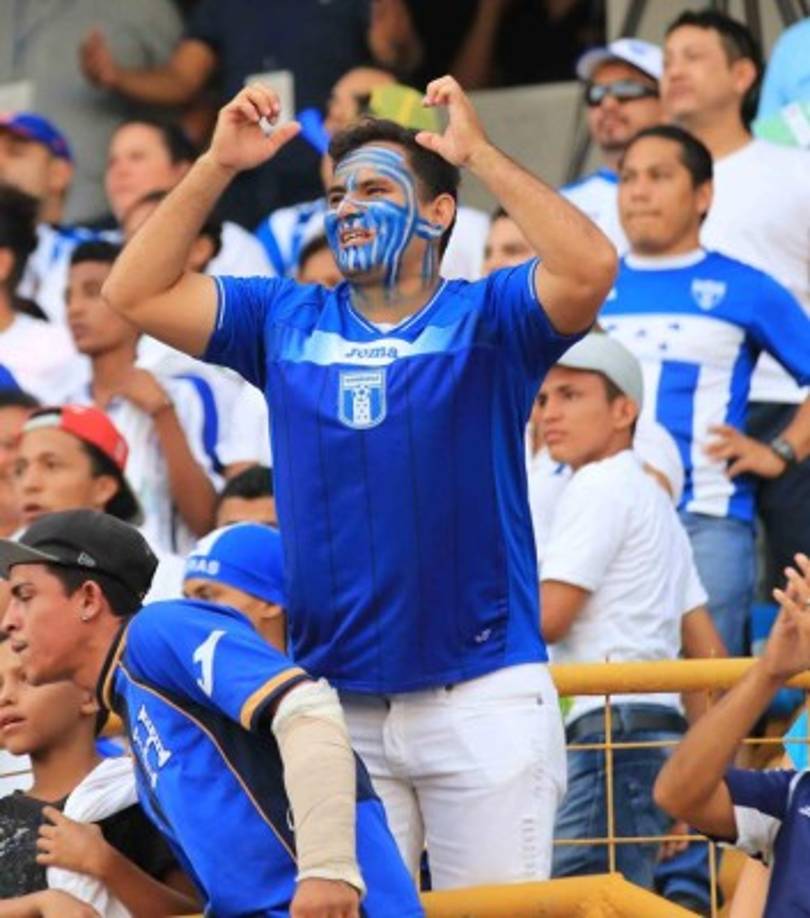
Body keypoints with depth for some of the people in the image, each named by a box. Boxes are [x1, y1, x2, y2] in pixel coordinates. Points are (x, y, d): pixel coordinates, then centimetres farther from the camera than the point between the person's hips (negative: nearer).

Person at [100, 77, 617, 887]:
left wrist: (479, 153, -14)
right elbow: (135, 295, 7)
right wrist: (218, 165, 1)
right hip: (333, 706, 3)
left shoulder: (487, 318, 1)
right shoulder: (287, 322, 13)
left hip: (481, 696, -3)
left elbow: (589, 270, -18)